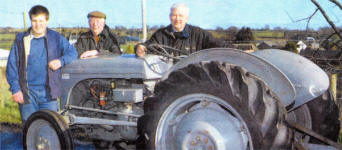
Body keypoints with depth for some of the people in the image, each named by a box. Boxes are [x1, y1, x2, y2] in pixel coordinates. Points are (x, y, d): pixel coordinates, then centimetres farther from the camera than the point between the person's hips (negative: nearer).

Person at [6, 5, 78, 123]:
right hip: (27, 93, 0)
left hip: (49, 92, 0)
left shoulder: (56, 38, 6)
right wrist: (15, 89, -4)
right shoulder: (21, 39, 5)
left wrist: (61, 61, -15)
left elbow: (72, 53, 6)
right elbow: (11, 66, 5)